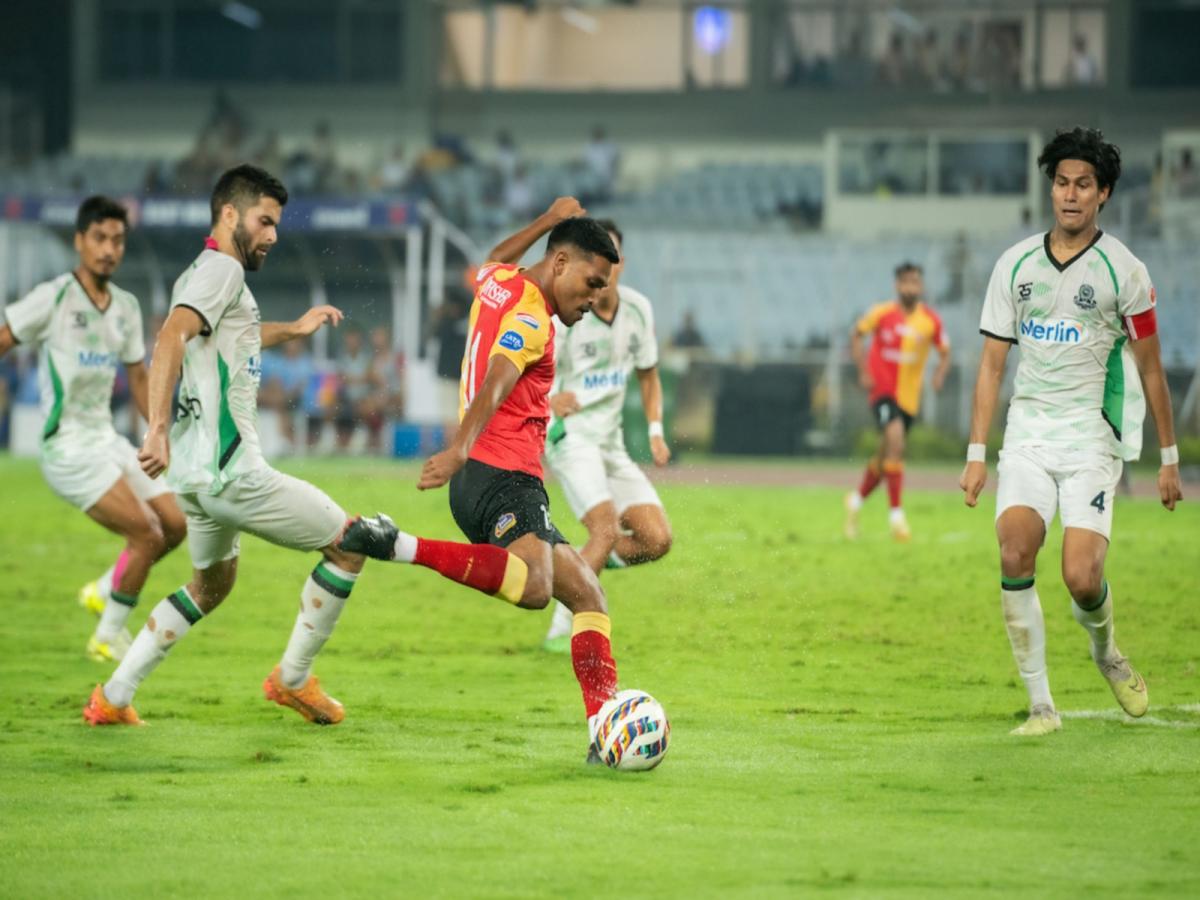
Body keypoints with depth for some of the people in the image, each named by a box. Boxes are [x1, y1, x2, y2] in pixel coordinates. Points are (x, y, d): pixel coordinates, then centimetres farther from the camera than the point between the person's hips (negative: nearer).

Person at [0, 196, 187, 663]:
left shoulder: (126, 307, 8)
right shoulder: (53, 297, -13)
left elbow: (138, 378, 19)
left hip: (108, 440, 8)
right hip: (69, 447, -8)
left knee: (175, 524, 5)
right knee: (147, 535, -15)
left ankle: (103, 592, 26)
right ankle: (107, 638, 1)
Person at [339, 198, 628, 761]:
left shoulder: (497, 282, 19)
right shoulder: (529, 317, -9)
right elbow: (493, 386, -27)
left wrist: (548, 220, 53)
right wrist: (460, 450, -43)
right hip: (502, 476, -11)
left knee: (585, 594, 8)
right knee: (533, 586, -36)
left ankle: (604, 723, -2)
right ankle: (396, 546, -30)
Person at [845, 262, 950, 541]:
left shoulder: (931, 321, -3)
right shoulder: (882, 313, -8)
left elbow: (944, 352, 8)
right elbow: (856, 335, 5)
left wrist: (940, 373, -13)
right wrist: (863, 370, -6)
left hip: (909, 396, 4)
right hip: (882, 390, -4)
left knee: (885, 457, 15)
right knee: (895, 443, -24)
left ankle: (857, 500, 42)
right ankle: (896, 514, -21)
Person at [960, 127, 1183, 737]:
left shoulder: (1124, 272, -2)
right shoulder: (1016, 265, 6)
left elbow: (1150, 367, 5)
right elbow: (992, 360, 9)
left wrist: (1169, 458, 6)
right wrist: (977, 453, 4)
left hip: (1092, 435, -2)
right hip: (1028, 433, 2)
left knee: (1082, 579, -15)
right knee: (1015, 554, -20)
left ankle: (1106, 652, 22)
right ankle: (1040, 705, -12)